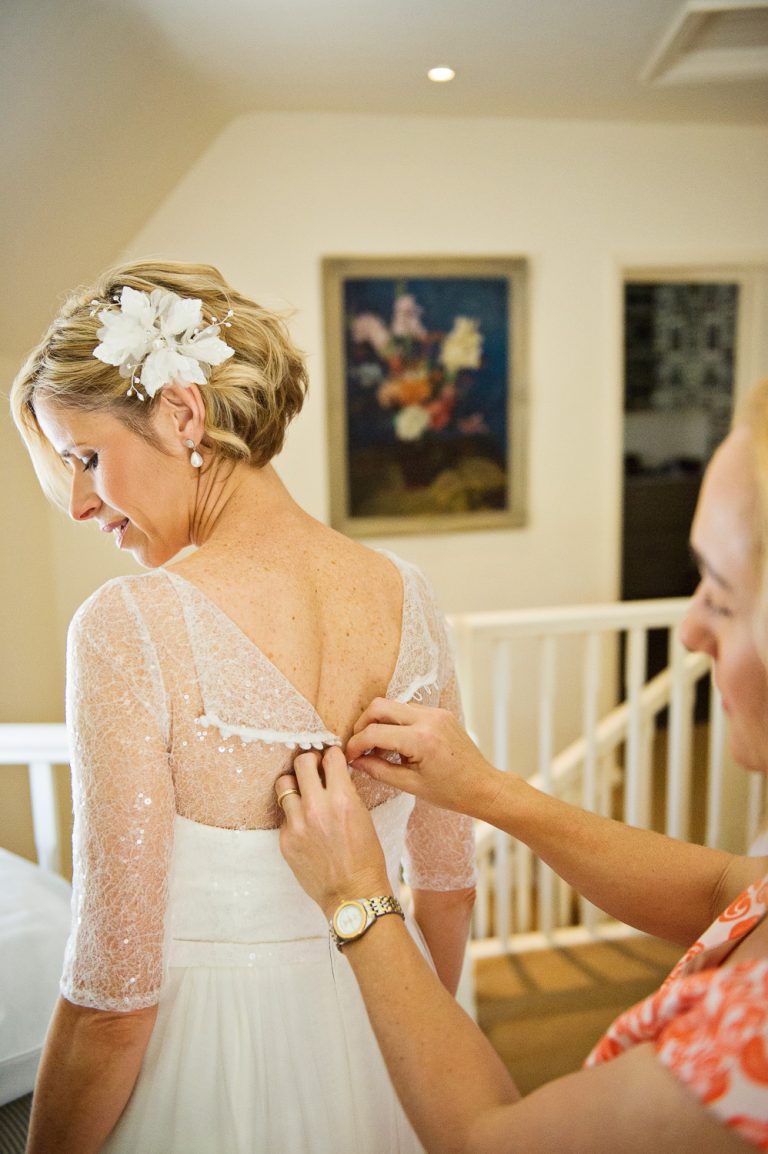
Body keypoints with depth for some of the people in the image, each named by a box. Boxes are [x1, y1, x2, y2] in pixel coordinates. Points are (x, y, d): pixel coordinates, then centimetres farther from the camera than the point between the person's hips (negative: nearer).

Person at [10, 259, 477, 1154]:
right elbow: (449, 885, 2)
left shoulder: (130, 629, -25)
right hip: (377, 1035, 4)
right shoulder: (405, 593, -9)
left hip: (212, 1074, -4)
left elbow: (113, 997, -20)